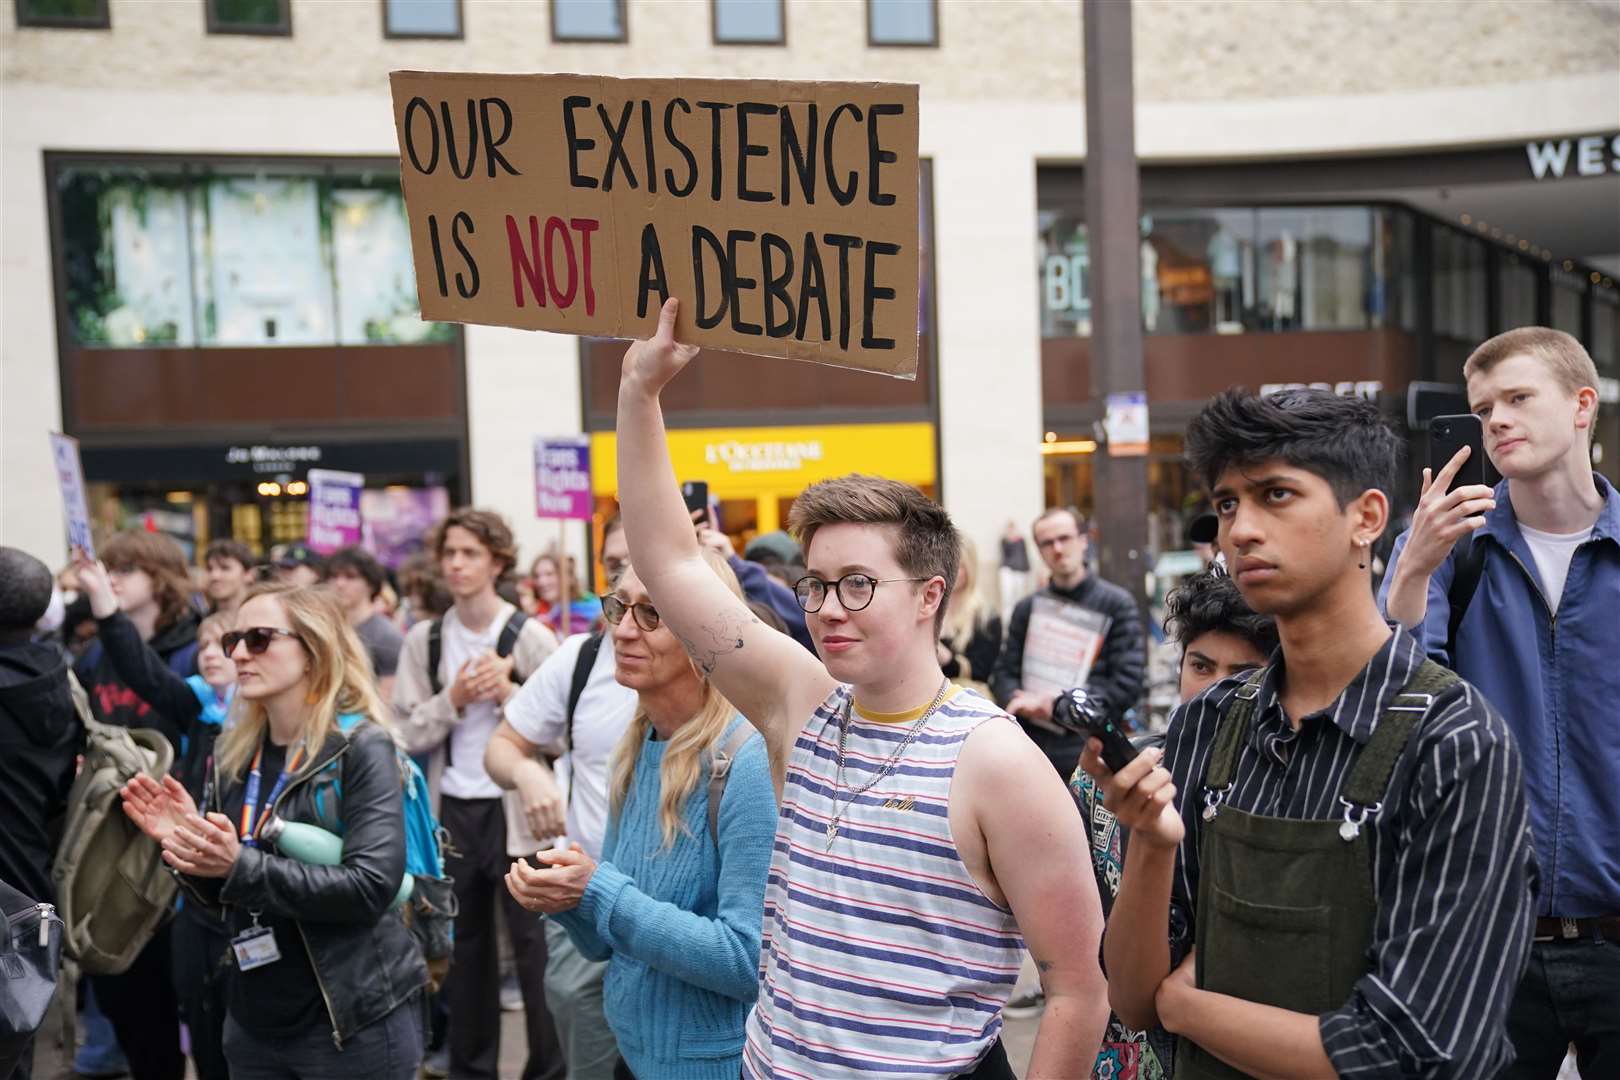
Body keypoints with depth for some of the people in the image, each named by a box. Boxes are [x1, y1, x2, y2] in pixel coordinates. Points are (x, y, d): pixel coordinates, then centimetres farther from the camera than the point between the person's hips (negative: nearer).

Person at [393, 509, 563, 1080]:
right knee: (463, 947, 15)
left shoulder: (530, 636, -7)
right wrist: (455, 698, -15)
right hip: (453, 811, 4)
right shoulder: (424, 639, 4)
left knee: (534, 947, 2)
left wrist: (508, 694, -20)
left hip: (516, 810, -4)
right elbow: (407, 732, 0)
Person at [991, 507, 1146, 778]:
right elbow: (1003, 673, 13)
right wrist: (1022, 701, -10)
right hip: (1033, 753, 3)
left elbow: (1128, 682, -5)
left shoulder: (1117, 603, 3)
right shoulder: (1027, 608, 14)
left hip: (1090, 754, -3)